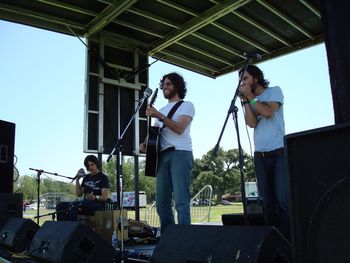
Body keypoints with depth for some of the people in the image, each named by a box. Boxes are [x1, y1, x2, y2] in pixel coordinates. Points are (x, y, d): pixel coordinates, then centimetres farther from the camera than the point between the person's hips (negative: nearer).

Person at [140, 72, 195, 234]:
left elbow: (179, 128, -10)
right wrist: (146, 144, 3)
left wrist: (159, 116, -17)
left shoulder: (186, 105, 7)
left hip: (180, 153, -6)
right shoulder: (162, 110, 27)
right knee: (161, 202, 3)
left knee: (181, 201, -14)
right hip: (162, 155, 7)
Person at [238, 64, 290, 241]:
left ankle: (287, 241, -7)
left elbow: (268, 112, -14)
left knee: (283, 201, -11)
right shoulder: (251, 102, 16)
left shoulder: (274, 91, 5)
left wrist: (250, 96, -4)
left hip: (279, 153, -4)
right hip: (260, 157, 5)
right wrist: (245, 101, -2)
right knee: (268, 204, 4)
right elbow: (252, 123, -1)